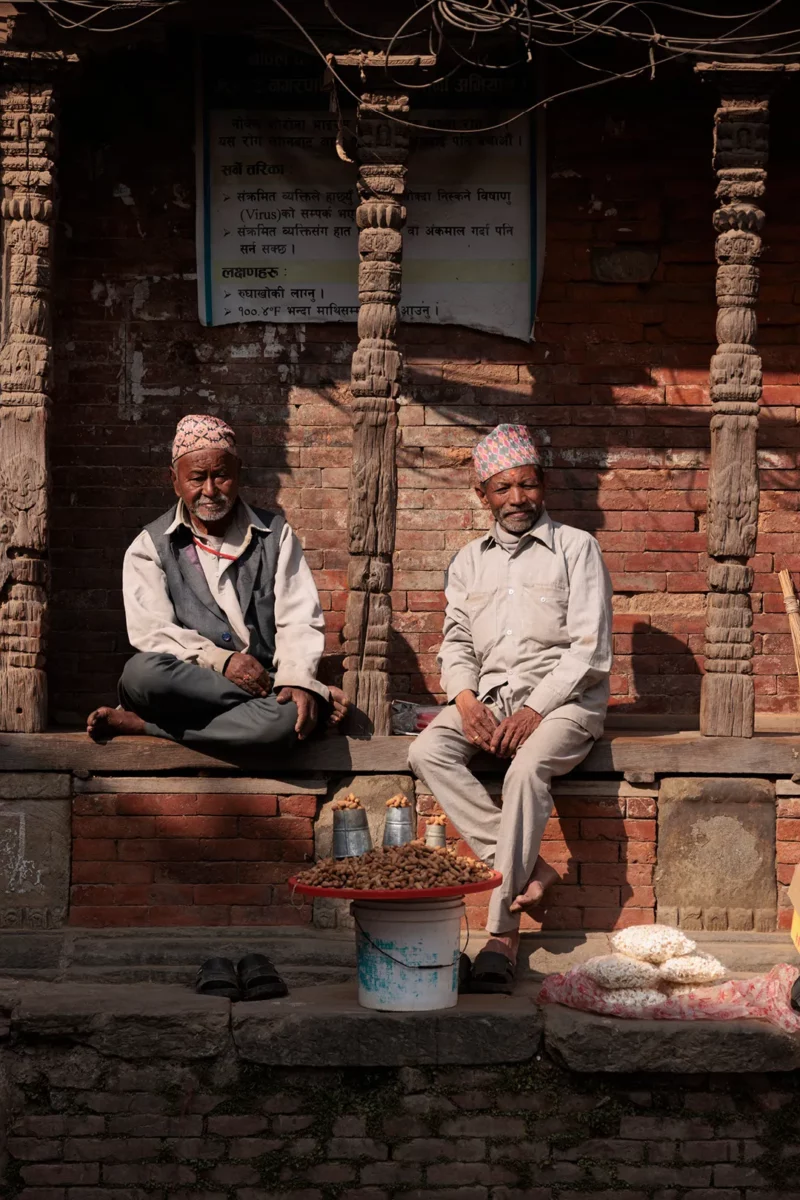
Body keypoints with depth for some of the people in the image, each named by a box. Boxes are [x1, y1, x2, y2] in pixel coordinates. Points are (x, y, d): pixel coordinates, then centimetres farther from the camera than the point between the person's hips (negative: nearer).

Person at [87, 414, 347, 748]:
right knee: (141, 672, -36)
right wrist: (219, 660, -19)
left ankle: (141, 724, -22)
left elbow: (300, 621, 3)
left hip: (262, 680, 0)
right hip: (183, 687, 0)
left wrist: (298, 679, -18)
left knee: (293, 714, -36)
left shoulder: (276, 535, 11)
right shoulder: (150, 546, 8)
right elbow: (150, 631, -4)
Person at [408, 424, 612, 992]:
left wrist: (535, 709, -16)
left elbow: (589, 648, -5)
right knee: (428, 752, -25)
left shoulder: (576, 548, 3)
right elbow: (456, 641, 14)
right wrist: (466, 699, -8)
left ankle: (503, 933, -35)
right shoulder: (470, 561, 18)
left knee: (528, 767, -35)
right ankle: (527, 867, -27)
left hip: (564, 695, -5)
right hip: (487, 695, 5)